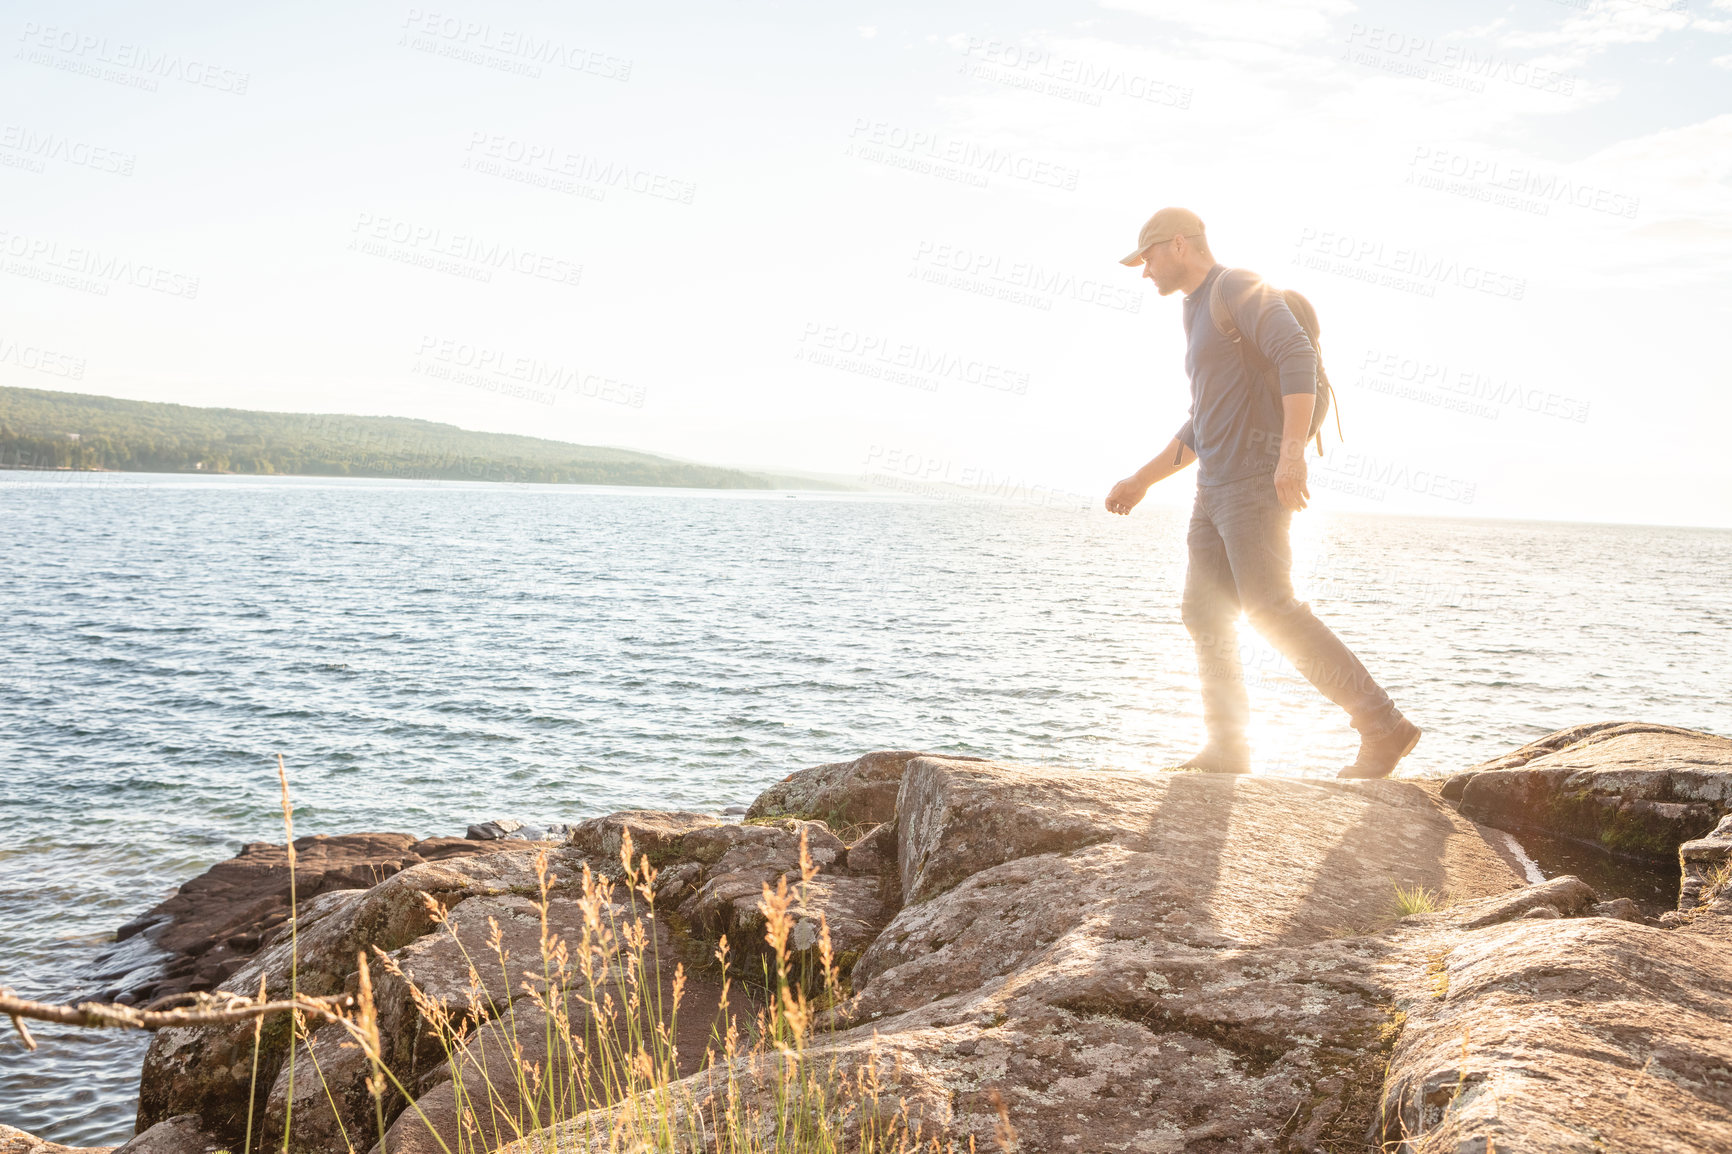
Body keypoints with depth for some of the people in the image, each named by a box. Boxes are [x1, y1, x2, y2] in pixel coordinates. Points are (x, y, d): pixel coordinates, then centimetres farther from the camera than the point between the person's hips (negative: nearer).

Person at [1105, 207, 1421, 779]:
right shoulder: (1201, 317, 25)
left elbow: (1298, 356, -22)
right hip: (1217, 487, 10)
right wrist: (1141, 481, 27)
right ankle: (1227, 747, 11)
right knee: (1204, 612, 6)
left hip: (1257, 478, -10)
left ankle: (1382, 726, -15)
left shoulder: (1240, 289, -6)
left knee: (1271, 609, -17)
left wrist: (1292, 451, -33)